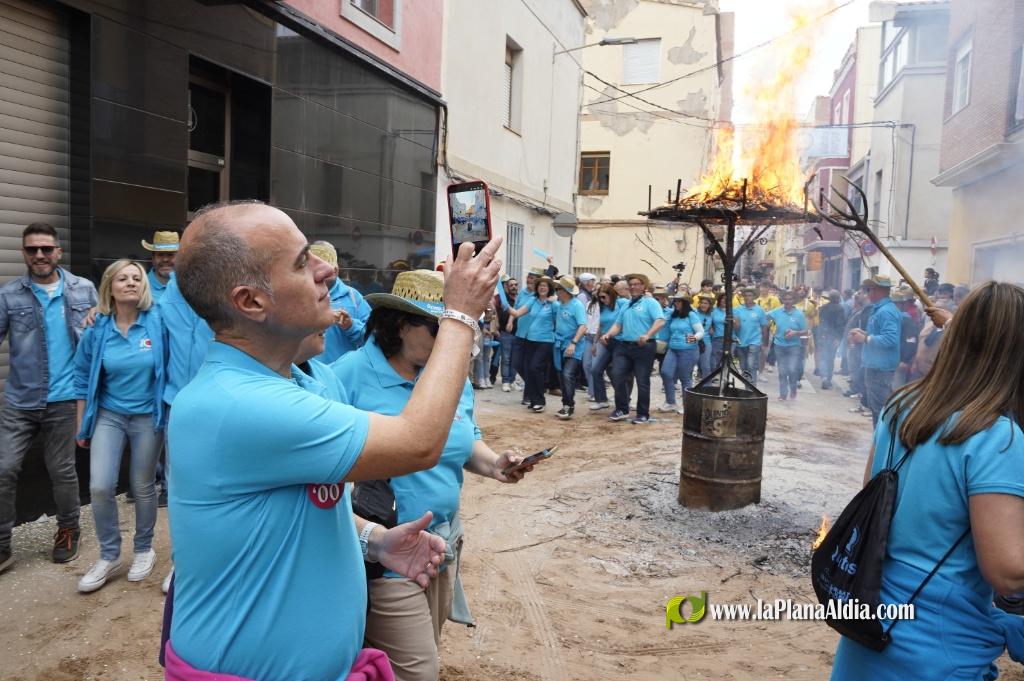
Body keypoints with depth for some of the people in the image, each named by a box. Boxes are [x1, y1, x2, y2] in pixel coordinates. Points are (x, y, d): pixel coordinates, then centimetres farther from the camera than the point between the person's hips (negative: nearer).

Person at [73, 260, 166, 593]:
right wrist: (82, 425, 7)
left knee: (143, 487, 10)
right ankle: (109, 556, 15)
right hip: (108, 415, 2)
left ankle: (144, 550, 31)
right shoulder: (96, 330, -5)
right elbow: (83, 379, 4)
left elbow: (169, 368, -4)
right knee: (100, 487, -6)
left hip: (147, 416, -1)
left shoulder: (157, 323, -11)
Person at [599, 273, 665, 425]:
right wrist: (608, 334, -3)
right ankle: (622, 409, 9)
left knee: (642, 382, 1)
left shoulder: (650, 302, -1)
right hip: (623, 346, 6)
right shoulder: (625, 306, 19)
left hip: (644, 347, -6)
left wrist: (647, 335, -30)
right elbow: (618, 324, 17)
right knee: (617, 376, -5)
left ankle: (643, 415, 12)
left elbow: (660, 321, -15)